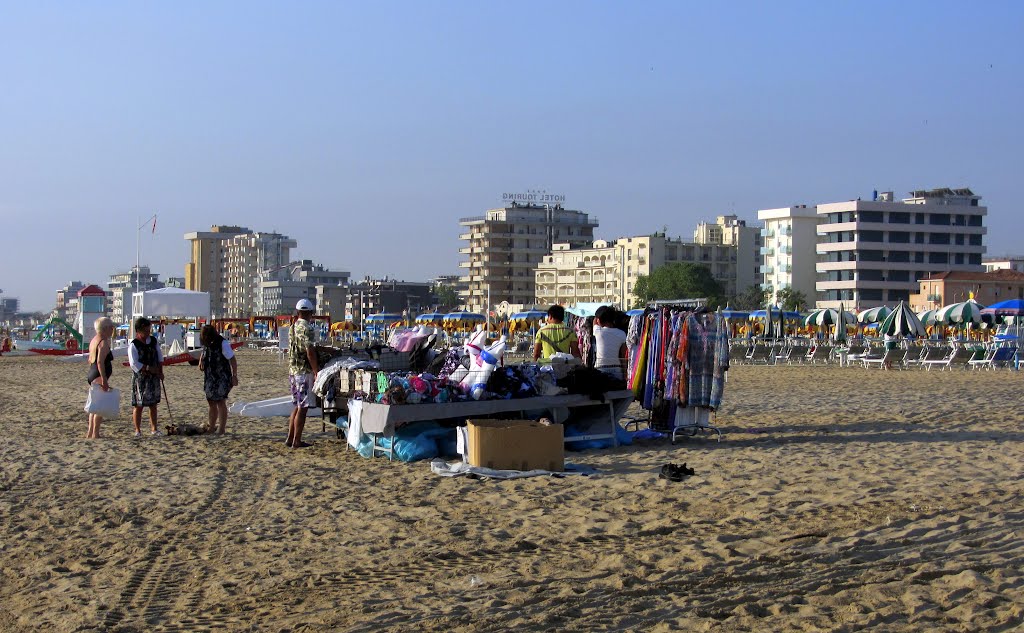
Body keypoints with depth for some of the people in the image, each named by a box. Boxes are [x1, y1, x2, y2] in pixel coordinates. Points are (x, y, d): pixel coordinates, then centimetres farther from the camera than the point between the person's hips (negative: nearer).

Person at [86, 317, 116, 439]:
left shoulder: (94, 340, 16)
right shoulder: (104, 342, -14)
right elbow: (100, 362, -24)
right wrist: (104, 379, -25)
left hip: (91, 374, 10)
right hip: (99, 376, -10)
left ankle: (90, 433, 19)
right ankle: (95, 434, -6)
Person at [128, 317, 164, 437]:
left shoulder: (153, 341, 7)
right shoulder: (134, 345, -11)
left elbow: (160, 356, 16)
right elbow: (134, 364, -18)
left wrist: (160, 371, 6)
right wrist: (149, 369, -16)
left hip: (154, 377, 6)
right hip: (140, 378, -6)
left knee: (153, 404, 10)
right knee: (139, 405, -2)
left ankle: (154, 429, 16)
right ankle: (138, 430, 6)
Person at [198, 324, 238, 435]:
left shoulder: (223, 344, -16)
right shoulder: (206, 344, 5)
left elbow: (232, 360, -14)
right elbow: (204, 353, 27)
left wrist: (234, 376, -17)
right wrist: (201, 361, 5)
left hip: (222, 378, -7)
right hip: (210, 378, 7)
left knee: (220, 402, -8)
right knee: (211, 402, 12)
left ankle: (221, 429, -6)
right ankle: (212, 428, 20)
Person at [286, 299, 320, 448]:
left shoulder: (293, 327, 12)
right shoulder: (307, 329, -15)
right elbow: (310, 352, -20)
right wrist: (316, 371, -18)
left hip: (293, 371, 9)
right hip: (305, 372, -9)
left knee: (297, 406, 16)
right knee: (302, 408, -3)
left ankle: (290, 439, 17)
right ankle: (297, 441, -1)